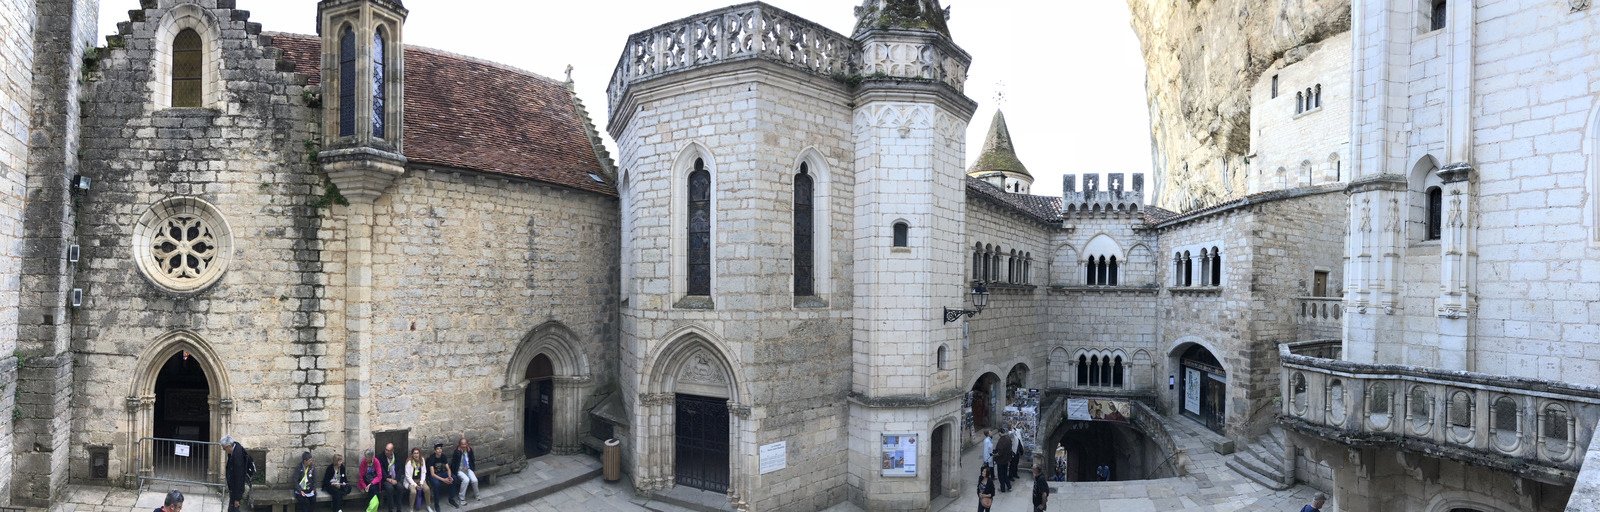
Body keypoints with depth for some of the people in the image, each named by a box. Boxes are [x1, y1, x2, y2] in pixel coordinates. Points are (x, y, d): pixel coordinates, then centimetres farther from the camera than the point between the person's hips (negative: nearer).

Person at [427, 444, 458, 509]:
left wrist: (449, 477, -26)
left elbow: (448, 469, -5)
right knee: (436, 483, -38)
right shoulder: (431, 458, -23)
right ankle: (436, 504, -21)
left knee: (453, 478, -20)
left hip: (441, 473, 5)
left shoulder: (443, 456, -7)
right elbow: (432, 474, -27)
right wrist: (443, 480, -34)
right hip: (433, 475, -5)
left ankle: (451, 499, -7)